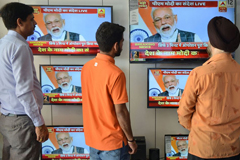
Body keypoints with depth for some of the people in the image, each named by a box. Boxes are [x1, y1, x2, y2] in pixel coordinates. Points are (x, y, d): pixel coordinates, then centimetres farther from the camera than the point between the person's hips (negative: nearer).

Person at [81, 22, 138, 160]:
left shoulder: (86, 67, -2)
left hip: (92, 139, 7)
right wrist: (131, 139, -8)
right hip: (112, 141, -6)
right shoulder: (115, 73, -24)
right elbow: (120, 112, -20)